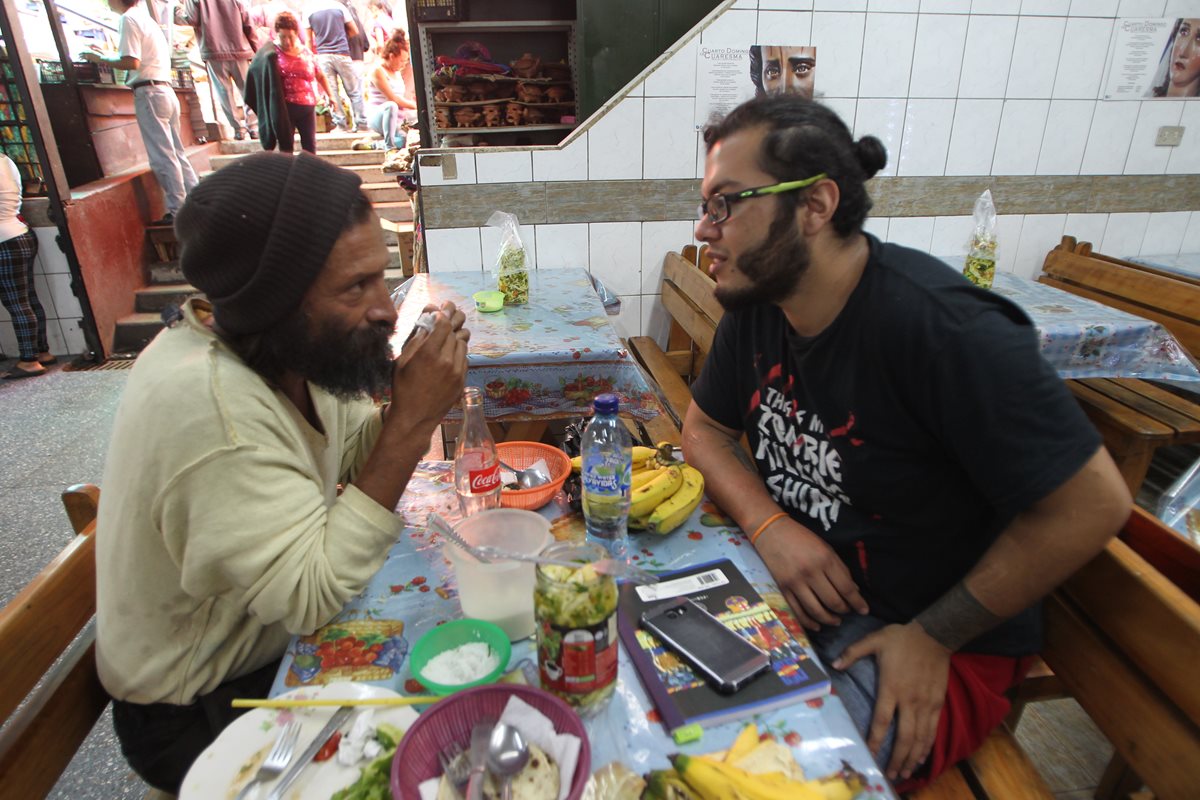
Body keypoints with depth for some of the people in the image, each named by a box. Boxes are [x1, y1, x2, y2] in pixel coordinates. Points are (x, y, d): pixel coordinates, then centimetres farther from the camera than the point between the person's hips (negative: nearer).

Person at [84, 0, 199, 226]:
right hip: (165, 91, 9)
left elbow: (131, 62, -14)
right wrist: (105, 57, 20)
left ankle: (178, 211, -7)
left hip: (149, 93, -9)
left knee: (162, 157, -7)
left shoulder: (128, 19, -6)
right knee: (176, 153, 9)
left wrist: (100, 59, 0)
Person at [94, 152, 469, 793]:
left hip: (276, 641, 7)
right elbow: (312, 596, -33)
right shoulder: (207, 404, -35)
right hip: (197, 712, -7)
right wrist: (410, 424, -35)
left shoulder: (285, 343, -10)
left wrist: (413, 405, -19)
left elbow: (352, 455, 1)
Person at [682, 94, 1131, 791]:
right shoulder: (756, 304, -4)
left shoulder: (944, 329, -26)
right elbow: (707, 429, 6)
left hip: (937, 643, -6)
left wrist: (932, 637, -15)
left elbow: (1092, 504, -20)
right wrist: (770, 525, -13)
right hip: (790, 581, 6)